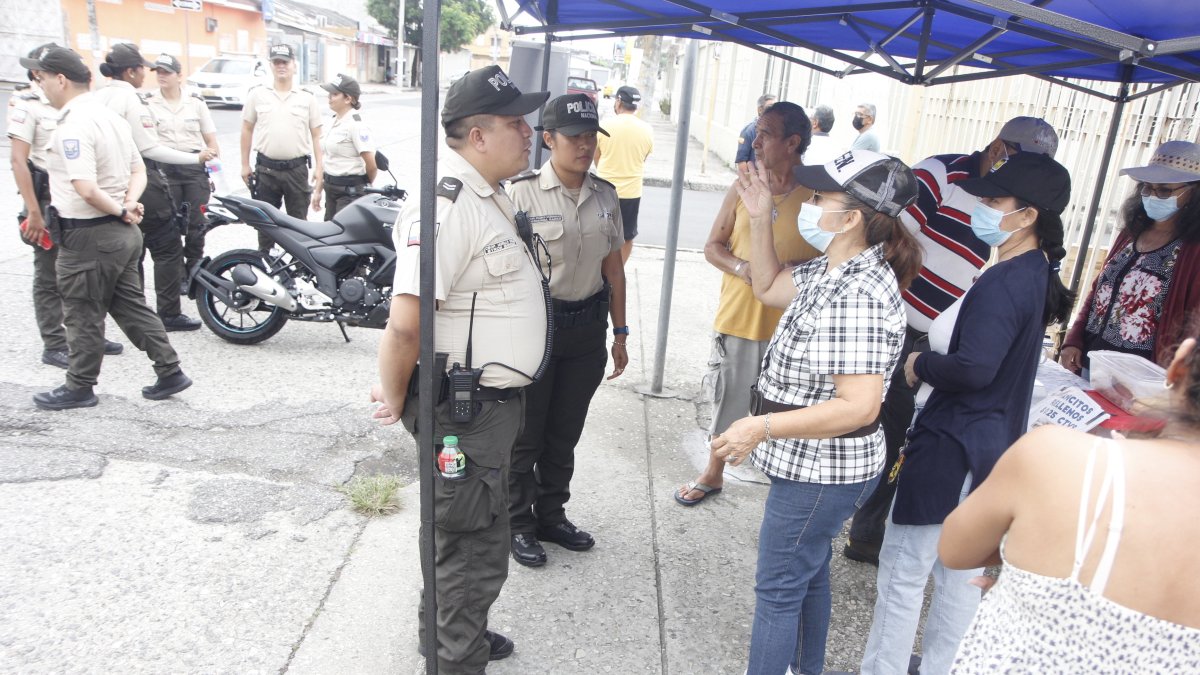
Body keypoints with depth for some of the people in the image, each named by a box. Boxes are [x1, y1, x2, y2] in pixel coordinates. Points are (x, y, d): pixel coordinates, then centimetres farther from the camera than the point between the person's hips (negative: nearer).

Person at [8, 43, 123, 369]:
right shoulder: (26, 104, -9)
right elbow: (18, 161, -14)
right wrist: (33, 213, -20)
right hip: (48, 199, -6)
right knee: (50, 277, 2)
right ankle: (54, 346, 10)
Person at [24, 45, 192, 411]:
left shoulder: (73, 126, -19)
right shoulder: (110, 115, 11)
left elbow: (86, 190, -28)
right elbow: (139, 170, 15)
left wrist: (120, 211, -13)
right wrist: (128, 203, -1)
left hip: (88, 235, -9)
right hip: (123, 232, 9)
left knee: (82, 315, 5)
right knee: (131, 306, 15)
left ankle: (79, 388, 19)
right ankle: (169, 371, 16)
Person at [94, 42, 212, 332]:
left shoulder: (96, 97, 9)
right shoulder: (130, 98, -16)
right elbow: (149, 149, -17)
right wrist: (197, 158, -13)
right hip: (142, 180, -9)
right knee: (167, 248, -2)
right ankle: (169, 313, -1)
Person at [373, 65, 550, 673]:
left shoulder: (490, 197, 9)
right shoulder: (447, 205, -25)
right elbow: (405, 323, -30)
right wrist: (394, 399, -16)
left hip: (493, 401, 10)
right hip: (463, 412, -10)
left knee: (461, 533, 26)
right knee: (475, 551, 6)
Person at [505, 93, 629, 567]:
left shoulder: (605, 196, 5)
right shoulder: (524, 193, -12)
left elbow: (613, 267, 12)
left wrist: (620, 332, 13)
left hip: (587, 330, 5)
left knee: (565, 432, 18)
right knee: (525, 434, 8)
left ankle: (551, 515, 36)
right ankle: (518, 525, 27)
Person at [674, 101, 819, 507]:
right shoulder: (744, 186, 2)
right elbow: (713, 245, 6)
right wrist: (742, 267, -15)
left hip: (789, 323, -3)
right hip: (737, 317, 3)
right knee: (727, 398, 17)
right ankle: (713, 474, 37)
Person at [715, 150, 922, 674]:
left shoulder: (857, 296, -29)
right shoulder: (831, 270, 1)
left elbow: (860, 406, -33)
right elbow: (767, 286, 17)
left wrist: (762, 428, -29)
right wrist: (759, 219, 5)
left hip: (820, 472, -10)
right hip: (814, 466, 10)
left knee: (778, 590, 6)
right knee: (809, 573, 27)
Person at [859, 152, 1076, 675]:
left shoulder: (1004, 283, -22)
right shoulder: (1037, 272, 8)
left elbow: (974, 368, -32)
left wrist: (919, 365, -15)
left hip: (952, 448, -10)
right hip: (993, 444, 10)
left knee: (903, 570, 3)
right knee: (961, 572, 21)